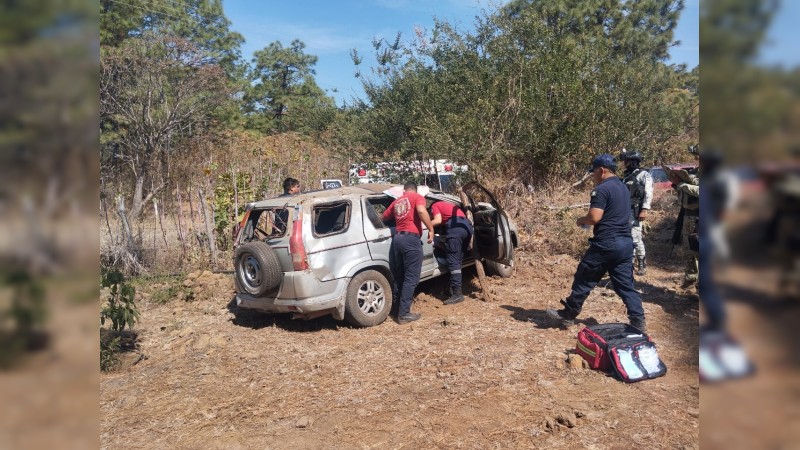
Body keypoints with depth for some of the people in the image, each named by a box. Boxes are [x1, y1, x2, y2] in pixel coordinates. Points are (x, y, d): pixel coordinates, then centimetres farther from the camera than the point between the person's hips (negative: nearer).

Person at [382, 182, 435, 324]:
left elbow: (384, 217, 31)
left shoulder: (397, 201, 21)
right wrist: (431, 229, -10)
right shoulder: (417, 197, 4)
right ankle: (404, 314, -3)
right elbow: (421, 211, -17)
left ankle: (395, 306, 24)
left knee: (399, 276, 18)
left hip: (397, 238, 7)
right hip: (411, 238, -6)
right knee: (411, 278, -2)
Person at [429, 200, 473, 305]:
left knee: (453, 261, -8)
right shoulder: (448, 204, 39)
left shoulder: (435, 206, 18)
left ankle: (457, 293, -14)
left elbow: (438, 220, 0)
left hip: (456, 227, -7)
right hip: (467, 226, 8)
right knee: (458, 260, 14)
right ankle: (454, 289, 17)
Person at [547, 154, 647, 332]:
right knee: (625, 284, 10)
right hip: (626, 242, 8)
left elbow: (594, 217, -21)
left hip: (606, 243, -8)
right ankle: (638, 321, 6)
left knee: (584, 280, 5)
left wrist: (581, 220, 0)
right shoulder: (624, 188, 16)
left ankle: (567, 314, 17)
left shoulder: (602, 189, -13)